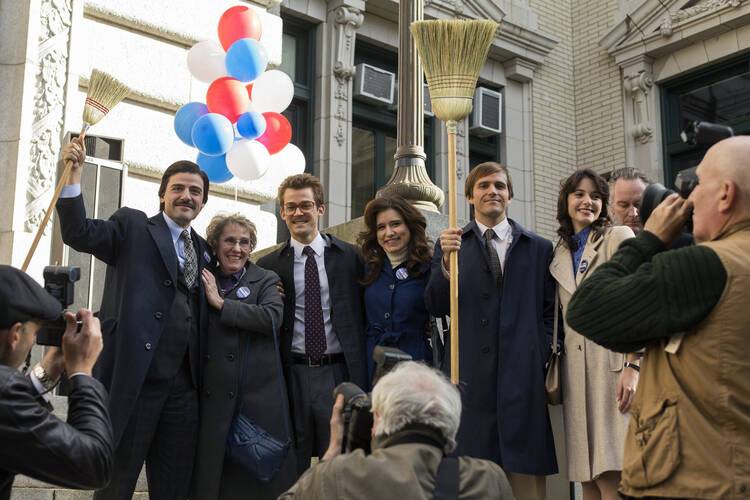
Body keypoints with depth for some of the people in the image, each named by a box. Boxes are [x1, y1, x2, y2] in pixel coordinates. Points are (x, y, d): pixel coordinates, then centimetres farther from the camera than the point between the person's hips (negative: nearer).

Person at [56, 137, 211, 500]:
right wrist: (74, 173, -22)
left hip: (183, 385, 5)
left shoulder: (203, 250, 18)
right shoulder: (132, 226, 4)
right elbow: (79, 233, -12)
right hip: (134, 379, -5)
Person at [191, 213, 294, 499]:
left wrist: (221, 302, -8)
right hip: (213, 398, 2)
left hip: (259, 398, -2)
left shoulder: (267, 280, 8)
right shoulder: (203, 282, 14)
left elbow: (272, 317, -13)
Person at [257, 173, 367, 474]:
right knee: (292, 470, 7)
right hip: (293, 377, 1)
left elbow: (362, 316, 5)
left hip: (339, 373, 0)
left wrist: (361, 378, -1)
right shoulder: (269, 266, 7)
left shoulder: (350, 257, 5)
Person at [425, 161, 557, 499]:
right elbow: (436, 307, 2)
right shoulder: (451, 244, 12)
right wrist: (446, 261, -13)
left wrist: (540, 355, 0)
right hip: (469, 377, 0)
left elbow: (549, 312, 14)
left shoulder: (539, 248, 15)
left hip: (522, 378, 1)